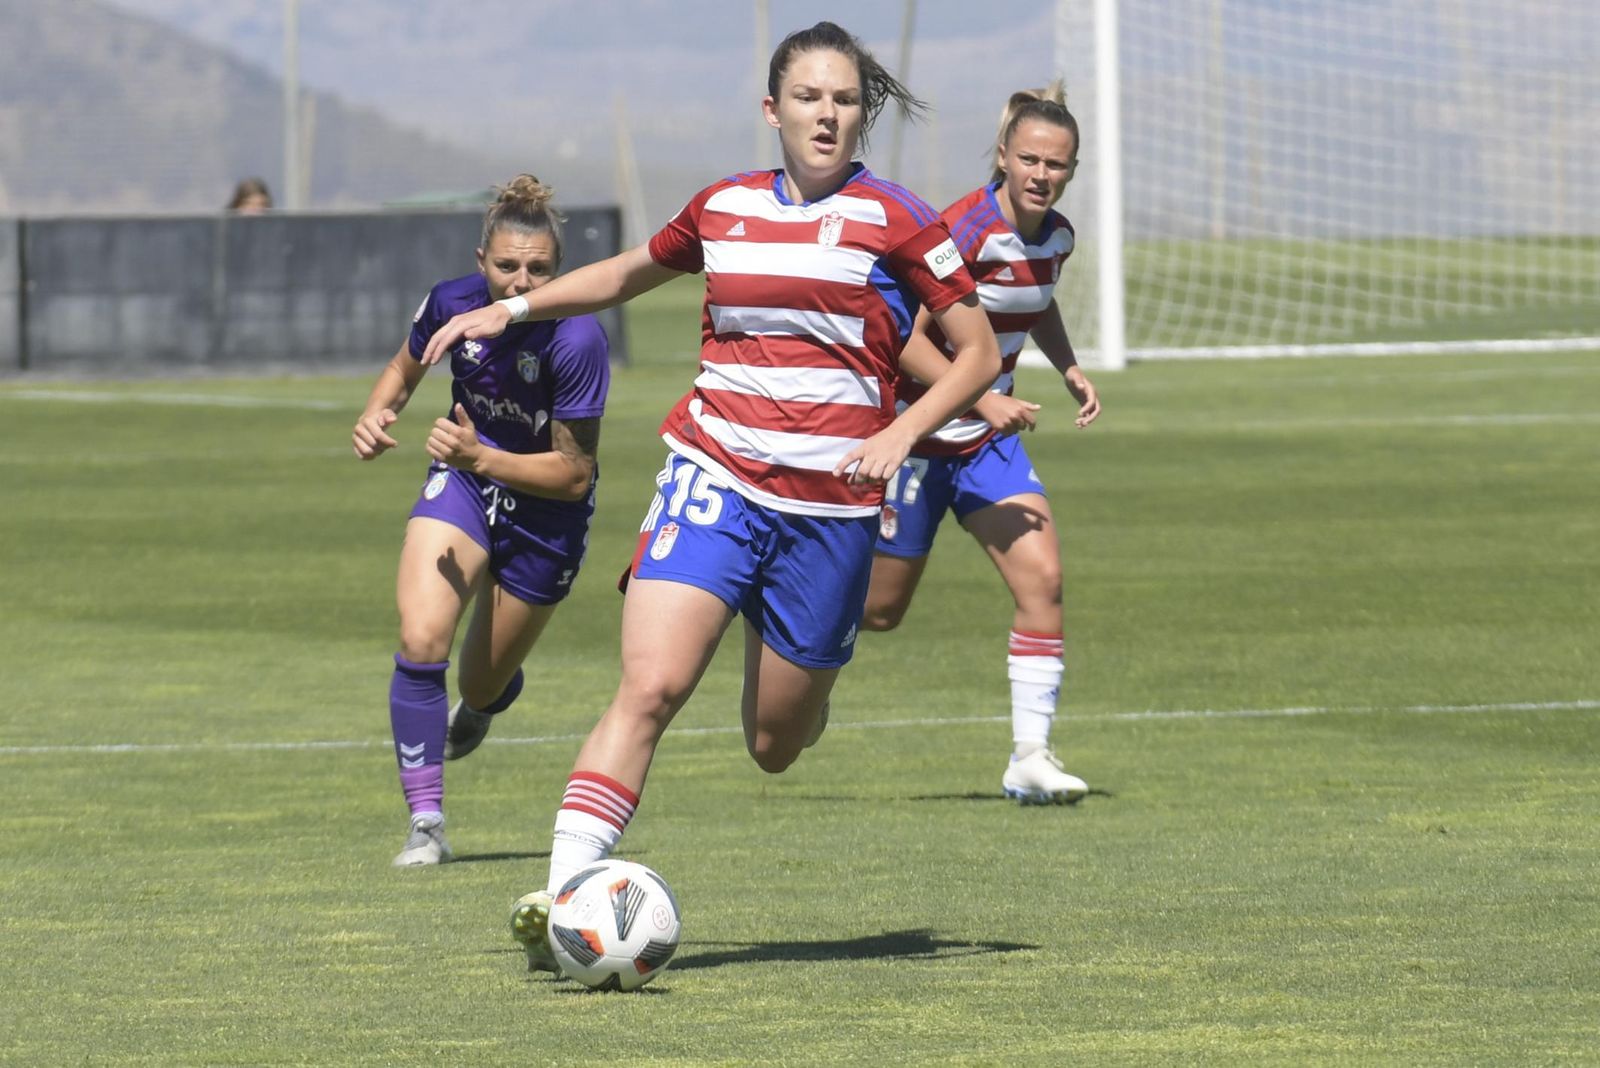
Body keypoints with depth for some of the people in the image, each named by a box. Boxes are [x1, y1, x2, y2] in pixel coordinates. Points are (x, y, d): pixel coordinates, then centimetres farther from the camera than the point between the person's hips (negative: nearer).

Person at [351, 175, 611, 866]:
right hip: (463, 481, 2)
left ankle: (474, 713, 55)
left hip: (545, 510, -2)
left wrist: (480, 458, -36)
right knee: (420, 640, -22)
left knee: (485, 685, 14)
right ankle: (426, 825, -15)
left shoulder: (576, 342, -30)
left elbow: (573, 474, -25)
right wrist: (376, 415, -14)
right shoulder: (453, 303, -17)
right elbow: (407, 367, 7)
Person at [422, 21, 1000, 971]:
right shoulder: (726, 207, 9)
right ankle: (564, 896, -25)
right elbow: (631, 273, 29)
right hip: (715, 475, 1)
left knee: (776, 747, 8)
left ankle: (806, 683, 46)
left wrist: (900, 433, -13)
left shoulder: (893, 221, -2)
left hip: (830, 504, -1)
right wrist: (512, 310, 22)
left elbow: (980, 355, 1)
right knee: (650, 687, -20)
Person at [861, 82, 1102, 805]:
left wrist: (1069, 369, 7)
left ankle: (1030, 757, -7)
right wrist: (983, 400, -32)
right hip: (916, 433, -6)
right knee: (879, 608, 5)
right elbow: (906, 338, -25)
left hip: (989, 438, 6)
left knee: (1041, 576, -11)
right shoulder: (964, 232, -23)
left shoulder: (1055, 237, 1)